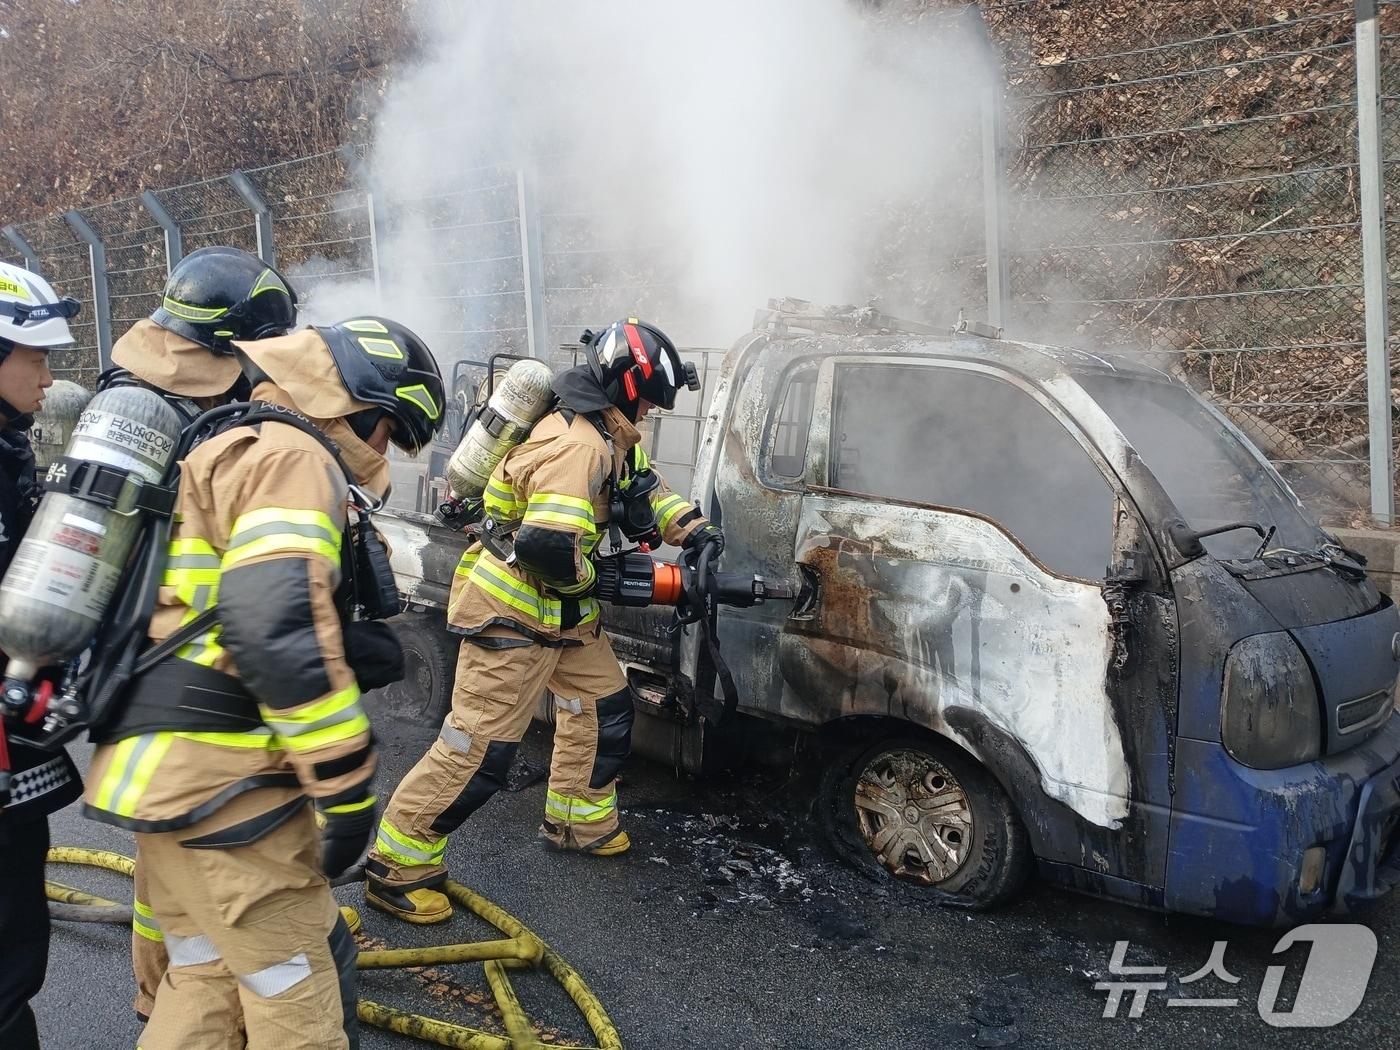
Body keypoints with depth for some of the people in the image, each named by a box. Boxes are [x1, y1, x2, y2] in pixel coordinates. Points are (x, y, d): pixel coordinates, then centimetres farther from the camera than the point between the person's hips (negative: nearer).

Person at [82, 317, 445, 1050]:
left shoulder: (231, 451, 20)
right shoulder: (293, 459, -13)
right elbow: (280, 627, -27)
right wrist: (349, 788, -21)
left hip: (158, 765, 10)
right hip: (217, 776, -10)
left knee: (205, 979, 21)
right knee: (301, 988, 2)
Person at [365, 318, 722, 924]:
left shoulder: (609, 433, 7)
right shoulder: (578, 447, -27)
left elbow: (645, 484, 21)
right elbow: (547, 546, -37)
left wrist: (691, 529, 6)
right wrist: (588, 579, -16)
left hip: (559, 608, 11)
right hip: (512, 612, -11)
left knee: (605, 707, 18)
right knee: (479, 748, -7)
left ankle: (577, 822, 35)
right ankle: (397, 867, 6)